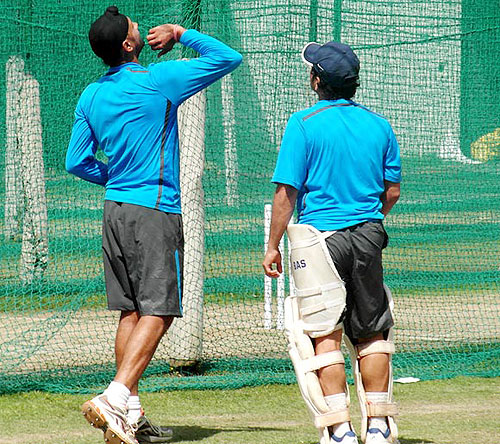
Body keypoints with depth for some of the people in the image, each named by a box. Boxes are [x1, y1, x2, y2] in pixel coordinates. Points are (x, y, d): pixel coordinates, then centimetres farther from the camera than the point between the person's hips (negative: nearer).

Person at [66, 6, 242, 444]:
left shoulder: (91, 96, 7)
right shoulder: (159, 79, -11)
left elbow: (77, 162, 12)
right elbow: (228, 58, -4)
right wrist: (182, 34, 7)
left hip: (115, 210, 7)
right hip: (156, 212, -7)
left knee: (131, 312, 11)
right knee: (157, 313, -8)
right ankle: (115, 399, -22)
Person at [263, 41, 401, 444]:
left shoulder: (305, 124, -8)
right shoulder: (378, 125, 6)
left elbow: (287, 192, -10)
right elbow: (392, 191, 11)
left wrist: (273, 246, -3)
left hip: (321, 235, -5)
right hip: (369, 237, 5)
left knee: (325, 335, -2)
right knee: (371, 332, 13)